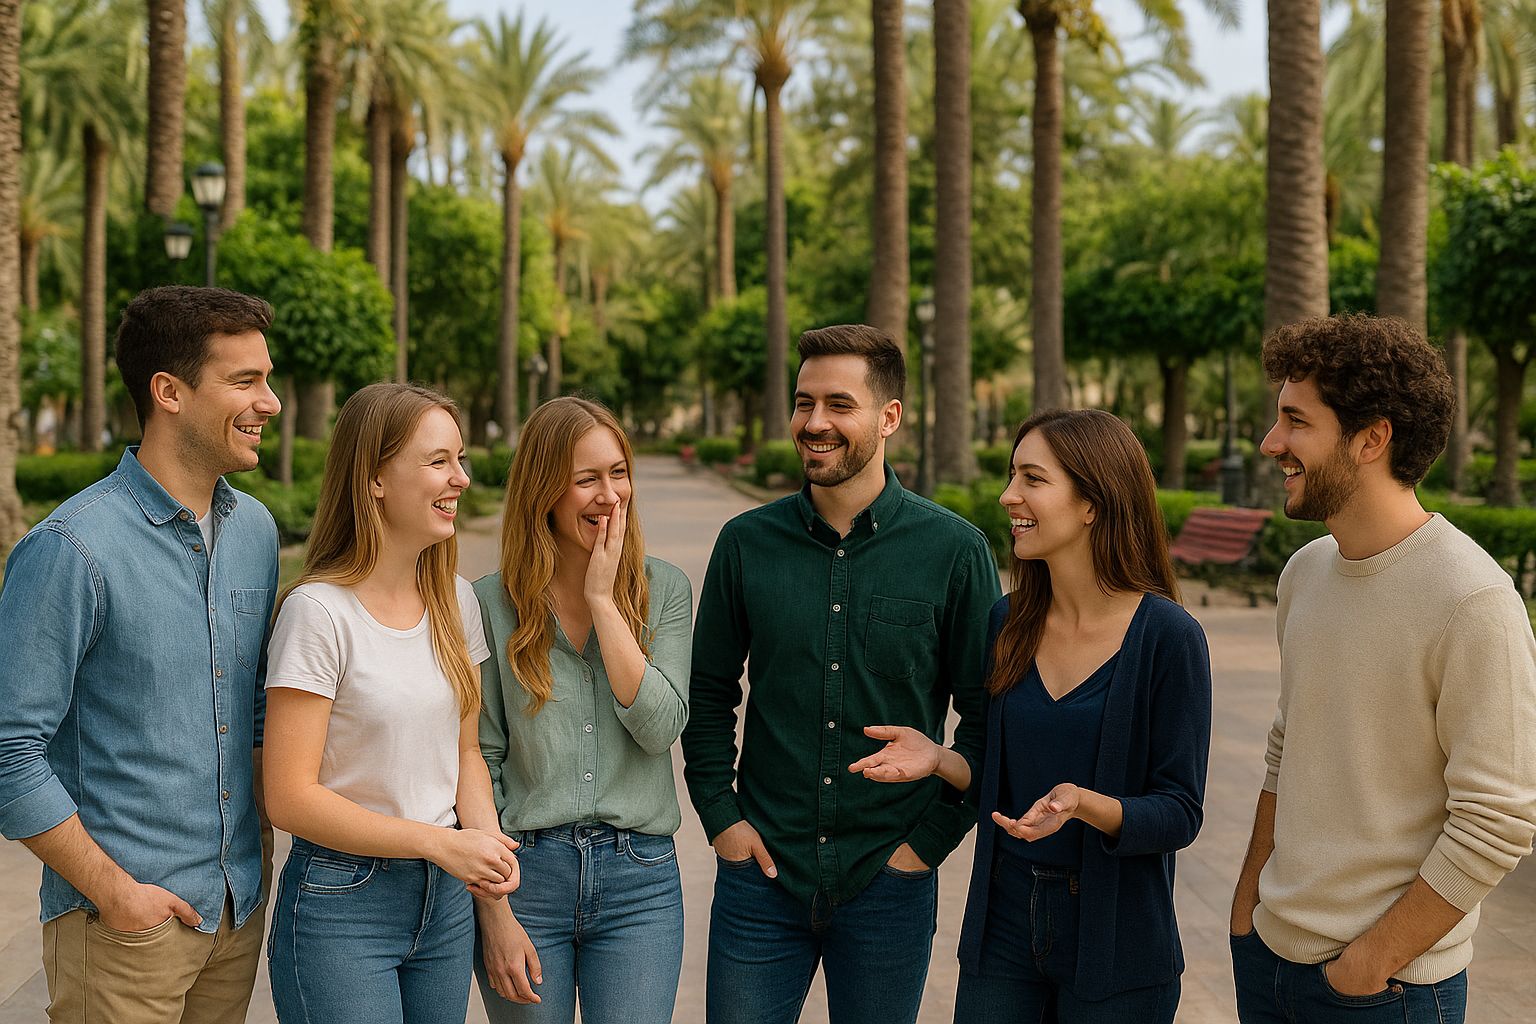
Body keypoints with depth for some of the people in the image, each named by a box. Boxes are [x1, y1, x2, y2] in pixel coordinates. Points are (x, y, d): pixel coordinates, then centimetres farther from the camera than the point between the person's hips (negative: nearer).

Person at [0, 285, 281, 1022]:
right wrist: (114, 891, -14)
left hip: (240, 907, 6)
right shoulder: (74, 548, -15)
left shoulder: (255, 530, 7)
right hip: (127, 924, -6)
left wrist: (257, 854, 10)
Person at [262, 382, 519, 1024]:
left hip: (445, 899, 6)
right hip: (340, 903, -6)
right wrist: (439, 843, -19)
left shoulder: (455, 601, 5)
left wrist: (485, 838, -7)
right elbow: (291, 797, -17)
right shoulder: (318, 611, -15)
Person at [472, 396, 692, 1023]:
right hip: (526, 873, -1)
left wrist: (602, 599, -11)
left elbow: (661, 727, -10)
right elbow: (479, 763, -1)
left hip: (639, 877, 1)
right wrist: (494, 911, -5)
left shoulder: (663, 589, 3)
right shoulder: (493, 604, -2)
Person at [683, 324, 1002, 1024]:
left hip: (890, 881, -1)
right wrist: (719, 814, 1)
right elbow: (708, 696, 10)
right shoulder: (747, 542, 1)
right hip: (761, 870, 1)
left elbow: (985, 717, 0)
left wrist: (932, 836, -5)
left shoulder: (955, 551, -5)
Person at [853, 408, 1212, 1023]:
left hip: (1115, 944, -4)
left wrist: (1081, 804, -29)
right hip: (1003, 929, 4)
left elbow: (1179, 814, -13)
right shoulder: (1007, 623, 2)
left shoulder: (1166, 636, -14)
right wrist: (938, 760, -8)